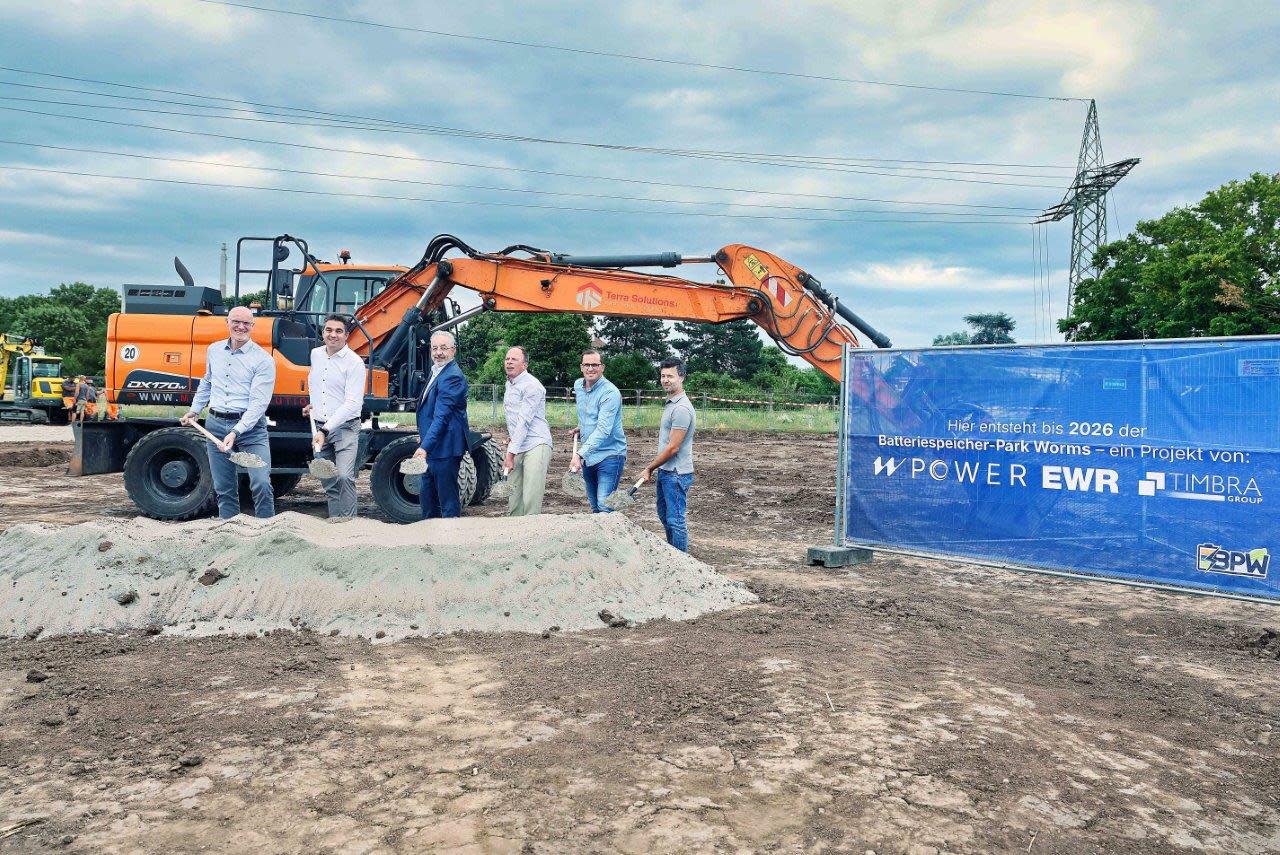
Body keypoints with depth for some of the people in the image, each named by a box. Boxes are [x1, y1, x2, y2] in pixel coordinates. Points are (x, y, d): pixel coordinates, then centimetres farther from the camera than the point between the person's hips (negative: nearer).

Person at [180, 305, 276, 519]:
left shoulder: (263, 360, -8)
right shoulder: (214, 350, 11)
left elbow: (258, 403, -15)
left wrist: (236, 432, -23)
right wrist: (195, 410, 25)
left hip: (250, 426, -5)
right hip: (215, 424, 5)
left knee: (261, 484, -15)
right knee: (224, 489, 10)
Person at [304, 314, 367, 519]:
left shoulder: (354, 363, -12)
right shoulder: (316, 354, 8)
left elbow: (353, 404, -19)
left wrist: (326, 430, -23)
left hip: (345, 427, -6)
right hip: (320, 427, 6)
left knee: (344, 477, -20)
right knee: (329, 482, 10)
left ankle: (347, 521, -15)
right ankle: (334, 519, 17)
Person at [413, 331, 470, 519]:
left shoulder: (452, 376, -19)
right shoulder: (436, 372, 13)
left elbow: (441, 416, -27)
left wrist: (425, 446, -32)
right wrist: (423, 435, 23)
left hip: (445, 448, -10)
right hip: (430, 446, 11)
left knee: (447, 500, -2)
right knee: (426, 496, 21)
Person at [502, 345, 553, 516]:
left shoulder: (531, 386, -12)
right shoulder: (509, 383, 17)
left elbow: (524, 422, -17)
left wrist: (510, 454, -19)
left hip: (536, 446, -8)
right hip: (517, 447, 9)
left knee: (531, 501, -14)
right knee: (514, 500, 8)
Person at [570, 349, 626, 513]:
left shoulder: (610, 393, -19)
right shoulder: (578, 385, 6)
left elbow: (603, 430, -29)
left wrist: (580, 454, -35)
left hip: (609, 455, -8)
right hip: (587, 455, 8)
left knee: (605, 508, -16)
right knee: (594, 506, 15)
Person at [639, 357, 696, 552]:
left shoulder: (681, 408, -21)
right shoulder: (670, 403, 12)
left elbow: (672, 448, -21)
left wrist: (649, 468, -12)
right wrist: (655, 468, 20)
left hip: (676, 474, -11)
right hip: (665, 471, 11)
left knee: (675, 520, -4)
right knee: (664, 515, 21)